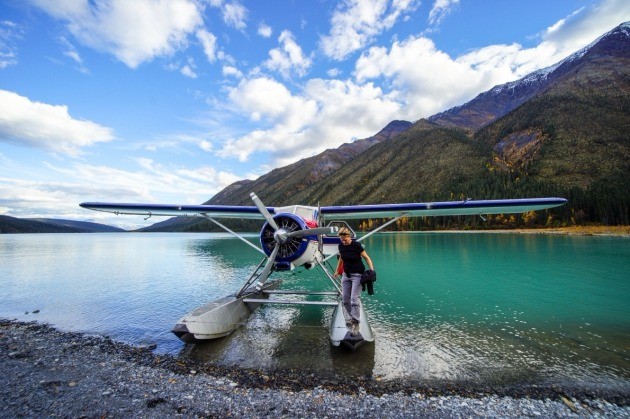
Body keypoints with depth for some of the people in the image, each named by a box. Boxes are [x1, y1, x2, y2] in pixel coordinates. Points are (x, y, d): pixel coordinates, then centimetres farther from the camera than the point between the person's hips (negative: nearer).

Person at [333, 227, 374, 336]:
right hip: (346, 274, 5)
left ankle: (355, 324, 1)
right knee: (345, 299, 7)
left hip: (357, 274, -5)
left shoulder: (356, 245, -18)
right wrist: (337, 271, 20)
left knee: (354, 299, -10)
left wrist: (372, 270, -22)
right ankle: (352, 317, 29)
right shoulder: (341, 246, -4)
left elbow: (367, 258, -9)